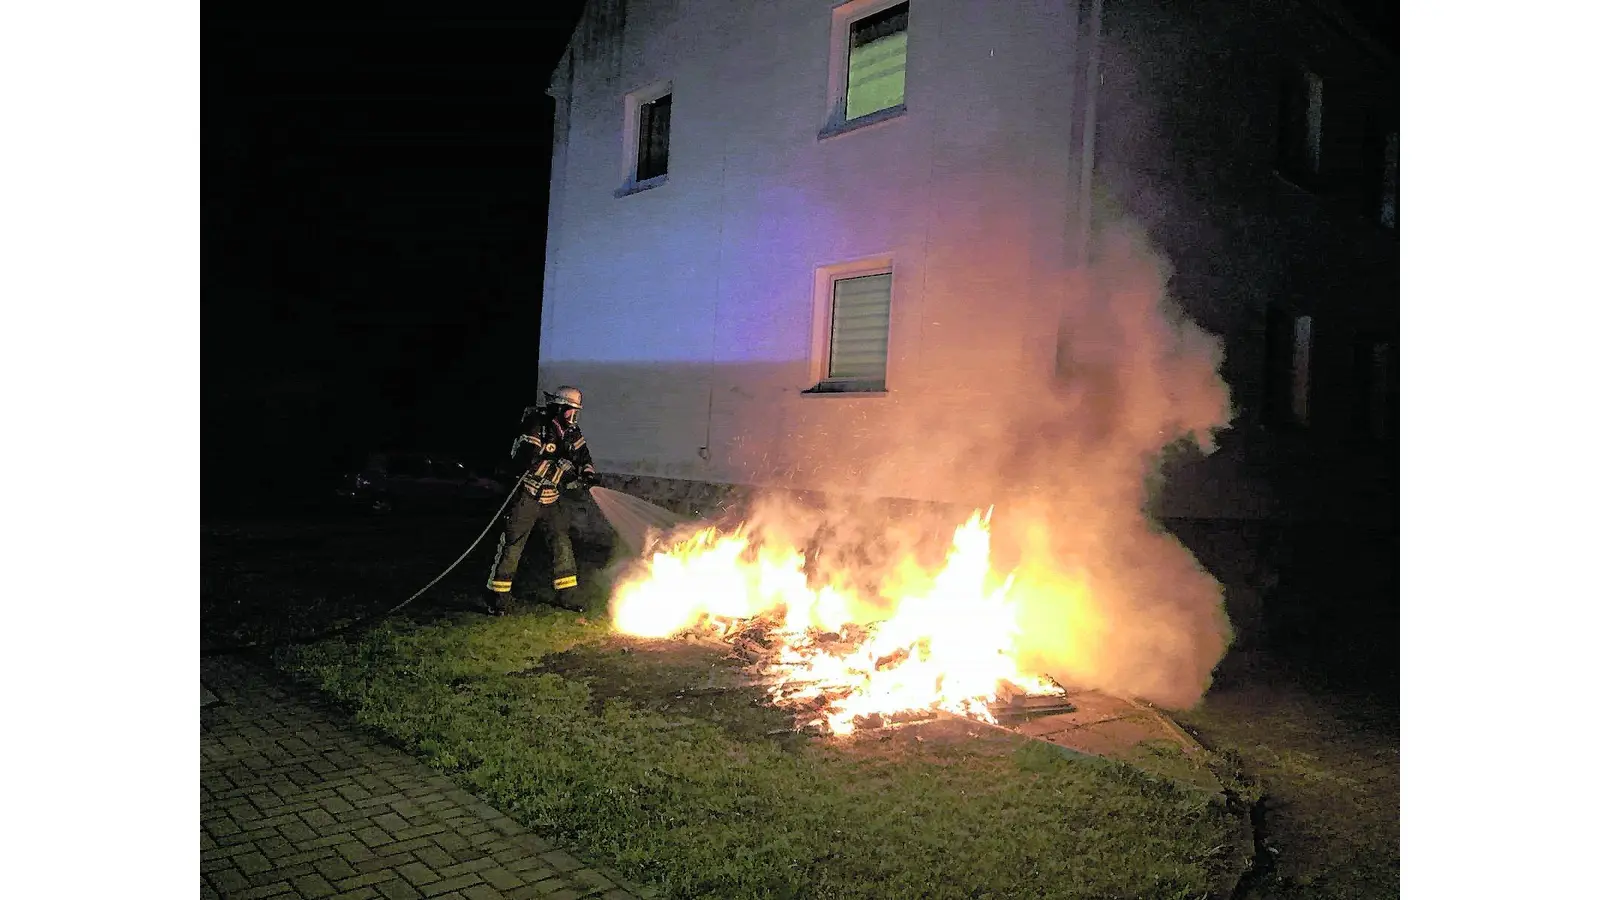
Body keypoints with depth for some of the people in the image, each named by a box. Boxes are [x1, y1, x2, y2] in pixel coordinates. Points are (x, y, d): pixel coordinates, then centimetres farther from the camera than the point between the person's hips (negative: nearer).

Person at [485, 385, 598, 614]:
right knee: (512, 543, -5)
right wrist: (559, 467, -33)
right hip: (528, 494, -7)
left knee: (562, 541, 8)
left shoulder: (571, 431, 2)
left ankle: (565, 595, 20)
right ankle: (498, 599, 3)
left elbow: (583, 456, 10)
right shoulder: (536, 426, -19)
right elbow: (527, 460, -30)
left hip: (555, 496, 7)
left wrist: (588, 473, -10)